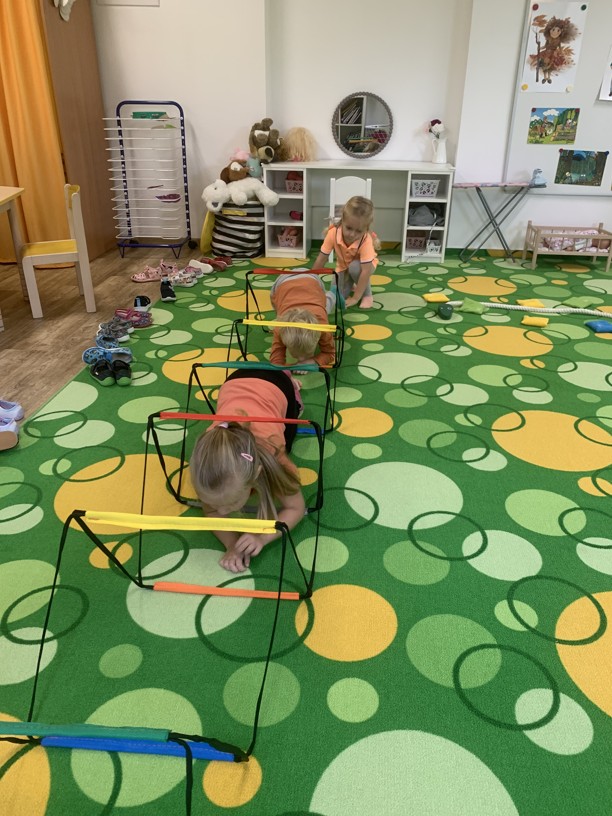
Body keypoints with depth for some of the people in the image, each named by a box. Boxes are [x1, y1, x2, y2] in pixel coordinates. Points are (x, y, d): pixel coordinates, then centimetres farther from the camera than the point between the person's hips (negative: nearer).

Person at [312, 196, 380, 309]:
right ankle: (350, 285, 21)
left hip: (362, 266, -3)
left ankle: (367, 294, -10)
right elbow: (321, 260, -22)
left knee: (354, 267, -37)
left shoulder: (366, 241, -38)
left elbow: (365, 271, -39)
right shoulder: (333, 233, -31)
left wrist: (355, 298, -40)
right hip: (343, 266, 3)